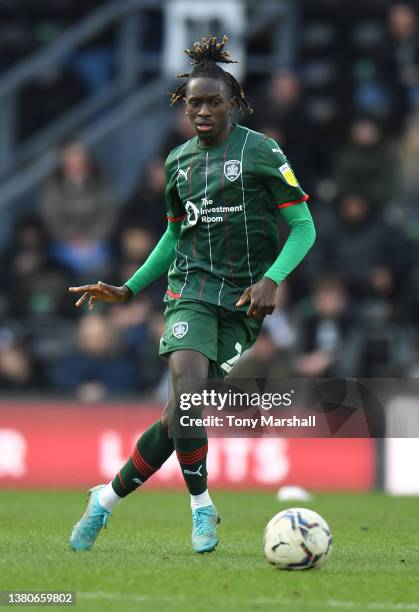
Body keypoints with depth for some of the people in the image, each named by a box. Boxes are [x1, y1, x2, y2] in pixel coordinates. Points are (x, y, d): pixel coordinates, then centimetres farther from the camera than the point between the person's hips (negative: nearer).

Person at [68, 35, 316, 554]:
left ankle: (109, 497, 9)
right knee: (187, 388, -24)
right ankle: (201, 507, -9)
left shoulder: (260, 152, -3)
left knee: (180, 415, -6)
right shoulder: (179, 160, 11)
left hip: (244, 298, -2)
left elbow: (303, 227, -3)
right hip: (192, 287, 2)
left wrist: (272, 280, -18)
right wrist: (128, 290, 16)